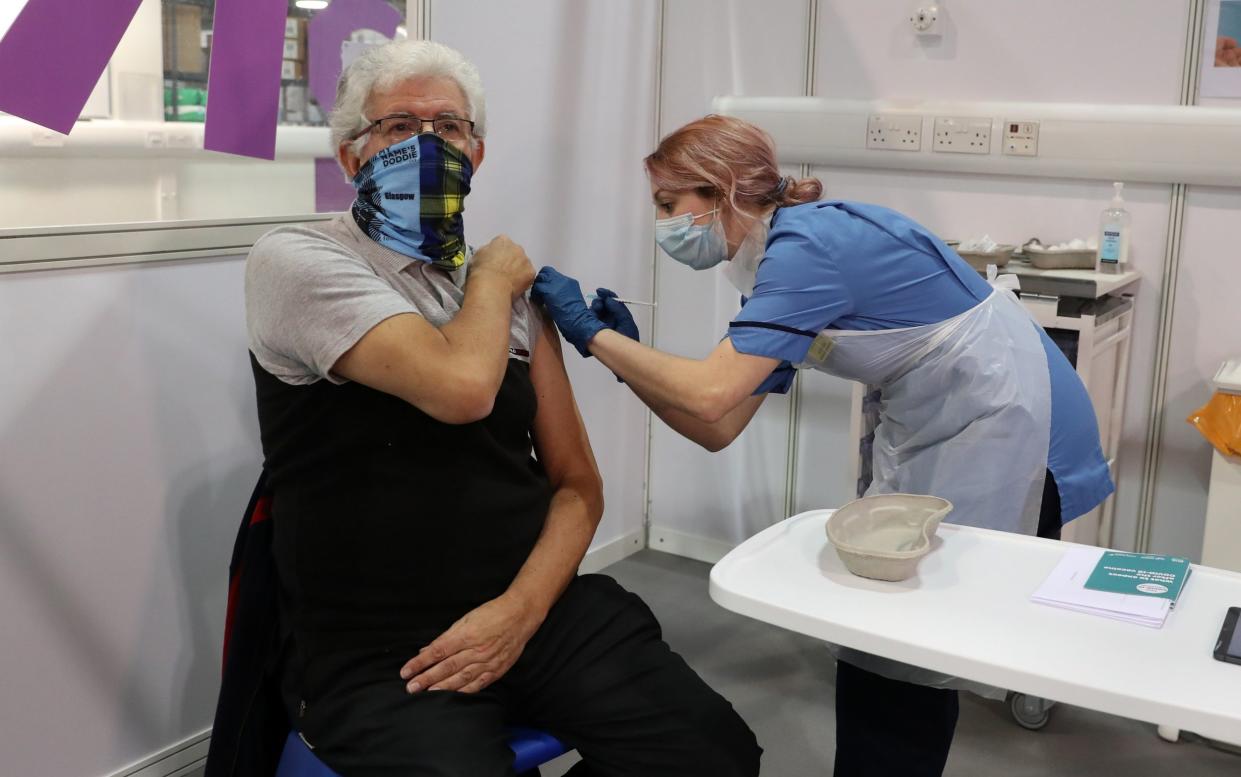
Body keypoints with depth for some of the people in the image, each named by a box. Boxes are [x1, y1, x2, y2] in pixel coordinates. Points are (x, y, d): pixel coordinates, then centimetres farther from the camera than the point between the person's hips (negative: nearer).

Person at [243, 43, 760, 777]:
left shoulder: (511, 286, 13)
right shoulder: (296, 261, -6)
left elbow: (577, 484, 11)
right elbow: (462, 387, -23)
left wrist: (522, 608, -8)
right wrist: (489, 280, -1)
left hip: (537, 610, 5)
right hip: (376, 650, -4)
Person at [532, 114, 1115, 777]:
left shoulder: (808, 245, -23)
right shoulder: (776, 265, 5)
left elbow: (708, 397, -33)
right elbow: (718, 429, 3)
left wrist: (593, 334, -22)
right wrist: (627, 356, -7)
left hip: (1008, 424, -9)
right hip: (939, 425, 9)